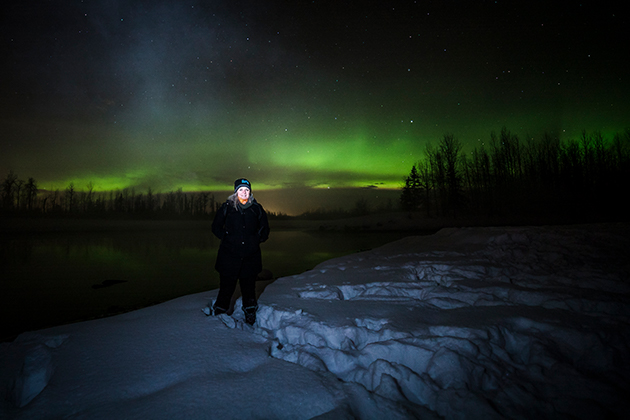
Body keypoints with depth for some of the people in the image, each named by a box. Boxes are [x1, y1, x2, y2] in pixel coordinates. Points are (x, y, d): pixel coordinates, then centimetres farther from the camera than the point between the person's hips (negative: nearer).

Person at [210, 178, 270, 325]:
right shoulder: (227, 207, 1)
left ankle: (250, 316, 31)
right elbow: (216, 227, 9)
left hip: (251, 256, 2)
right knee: (226, 286, 3)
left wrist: (257, 240, 3)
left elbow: (264, 229, 16)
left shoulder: (256, 208, 5)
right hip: (229, 255, -1)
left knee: (249, 286, 11)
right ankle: (219, 313, 23)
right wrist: (226, 238, -2)